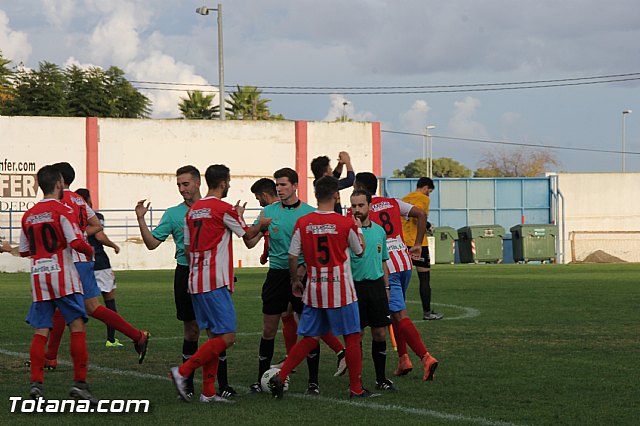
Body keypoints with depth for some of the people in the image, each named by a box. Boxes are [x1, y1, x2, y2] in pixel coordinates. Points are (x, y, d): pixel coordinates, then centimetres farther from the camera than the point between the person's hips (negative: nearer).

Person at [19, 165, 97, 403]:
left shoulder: (29, 215, 12)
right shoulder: (62, 210, -6)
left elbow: (24, 251, 16)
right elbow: (76, 242, -15)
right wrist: (90, 252, 5)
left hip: (38, 276, 6)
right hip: (62, 275, -6)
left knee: (40, 332, 6)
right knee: (77, 326, -2)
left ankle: (36, 383, -3)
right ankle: (79, 382, -7)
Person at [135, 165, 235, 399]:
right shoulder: (173, 214, 6)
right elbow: (152, 243, 3)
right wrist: (141, 220, -10)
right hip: (186, 273, 0)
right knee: (191, 330, 5)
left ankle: (223, 384, 4)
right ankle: (187, 383, 12)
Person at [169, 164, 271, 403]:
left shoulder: (192, 210, 12)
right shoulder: (225, 209, -9)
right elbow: (248, 235, 6)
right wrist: (261, 224, 26)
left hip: (195, 282, 8)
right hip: (215, 283, -8)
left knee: (213, 336, 13)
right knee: (227, 337, -7)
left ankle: (208, 392, 9)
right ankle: (183, 372, -14)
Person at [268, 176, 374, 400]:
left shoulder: (302, 223, -2)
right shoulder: (346, 223, -9)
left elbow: (292, 257, 0)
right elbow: (360, 251, 6)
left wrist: (295, 281, 16)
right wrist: (359, 228, 23)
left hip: (314, 290, 3)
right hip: (341, 290, -3)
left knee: (310, 339, 12)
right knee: (352, 337, 8)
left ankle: (280, 377, 1)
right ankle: (356, 388, 11)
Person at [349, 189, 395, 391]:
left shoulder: (379, 230, 10)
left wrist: (386, 288, 17)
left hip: (376, 285, 5)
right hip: (356, 286, -5)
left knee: (380, 333, 6)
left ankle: (381, 378, 15)